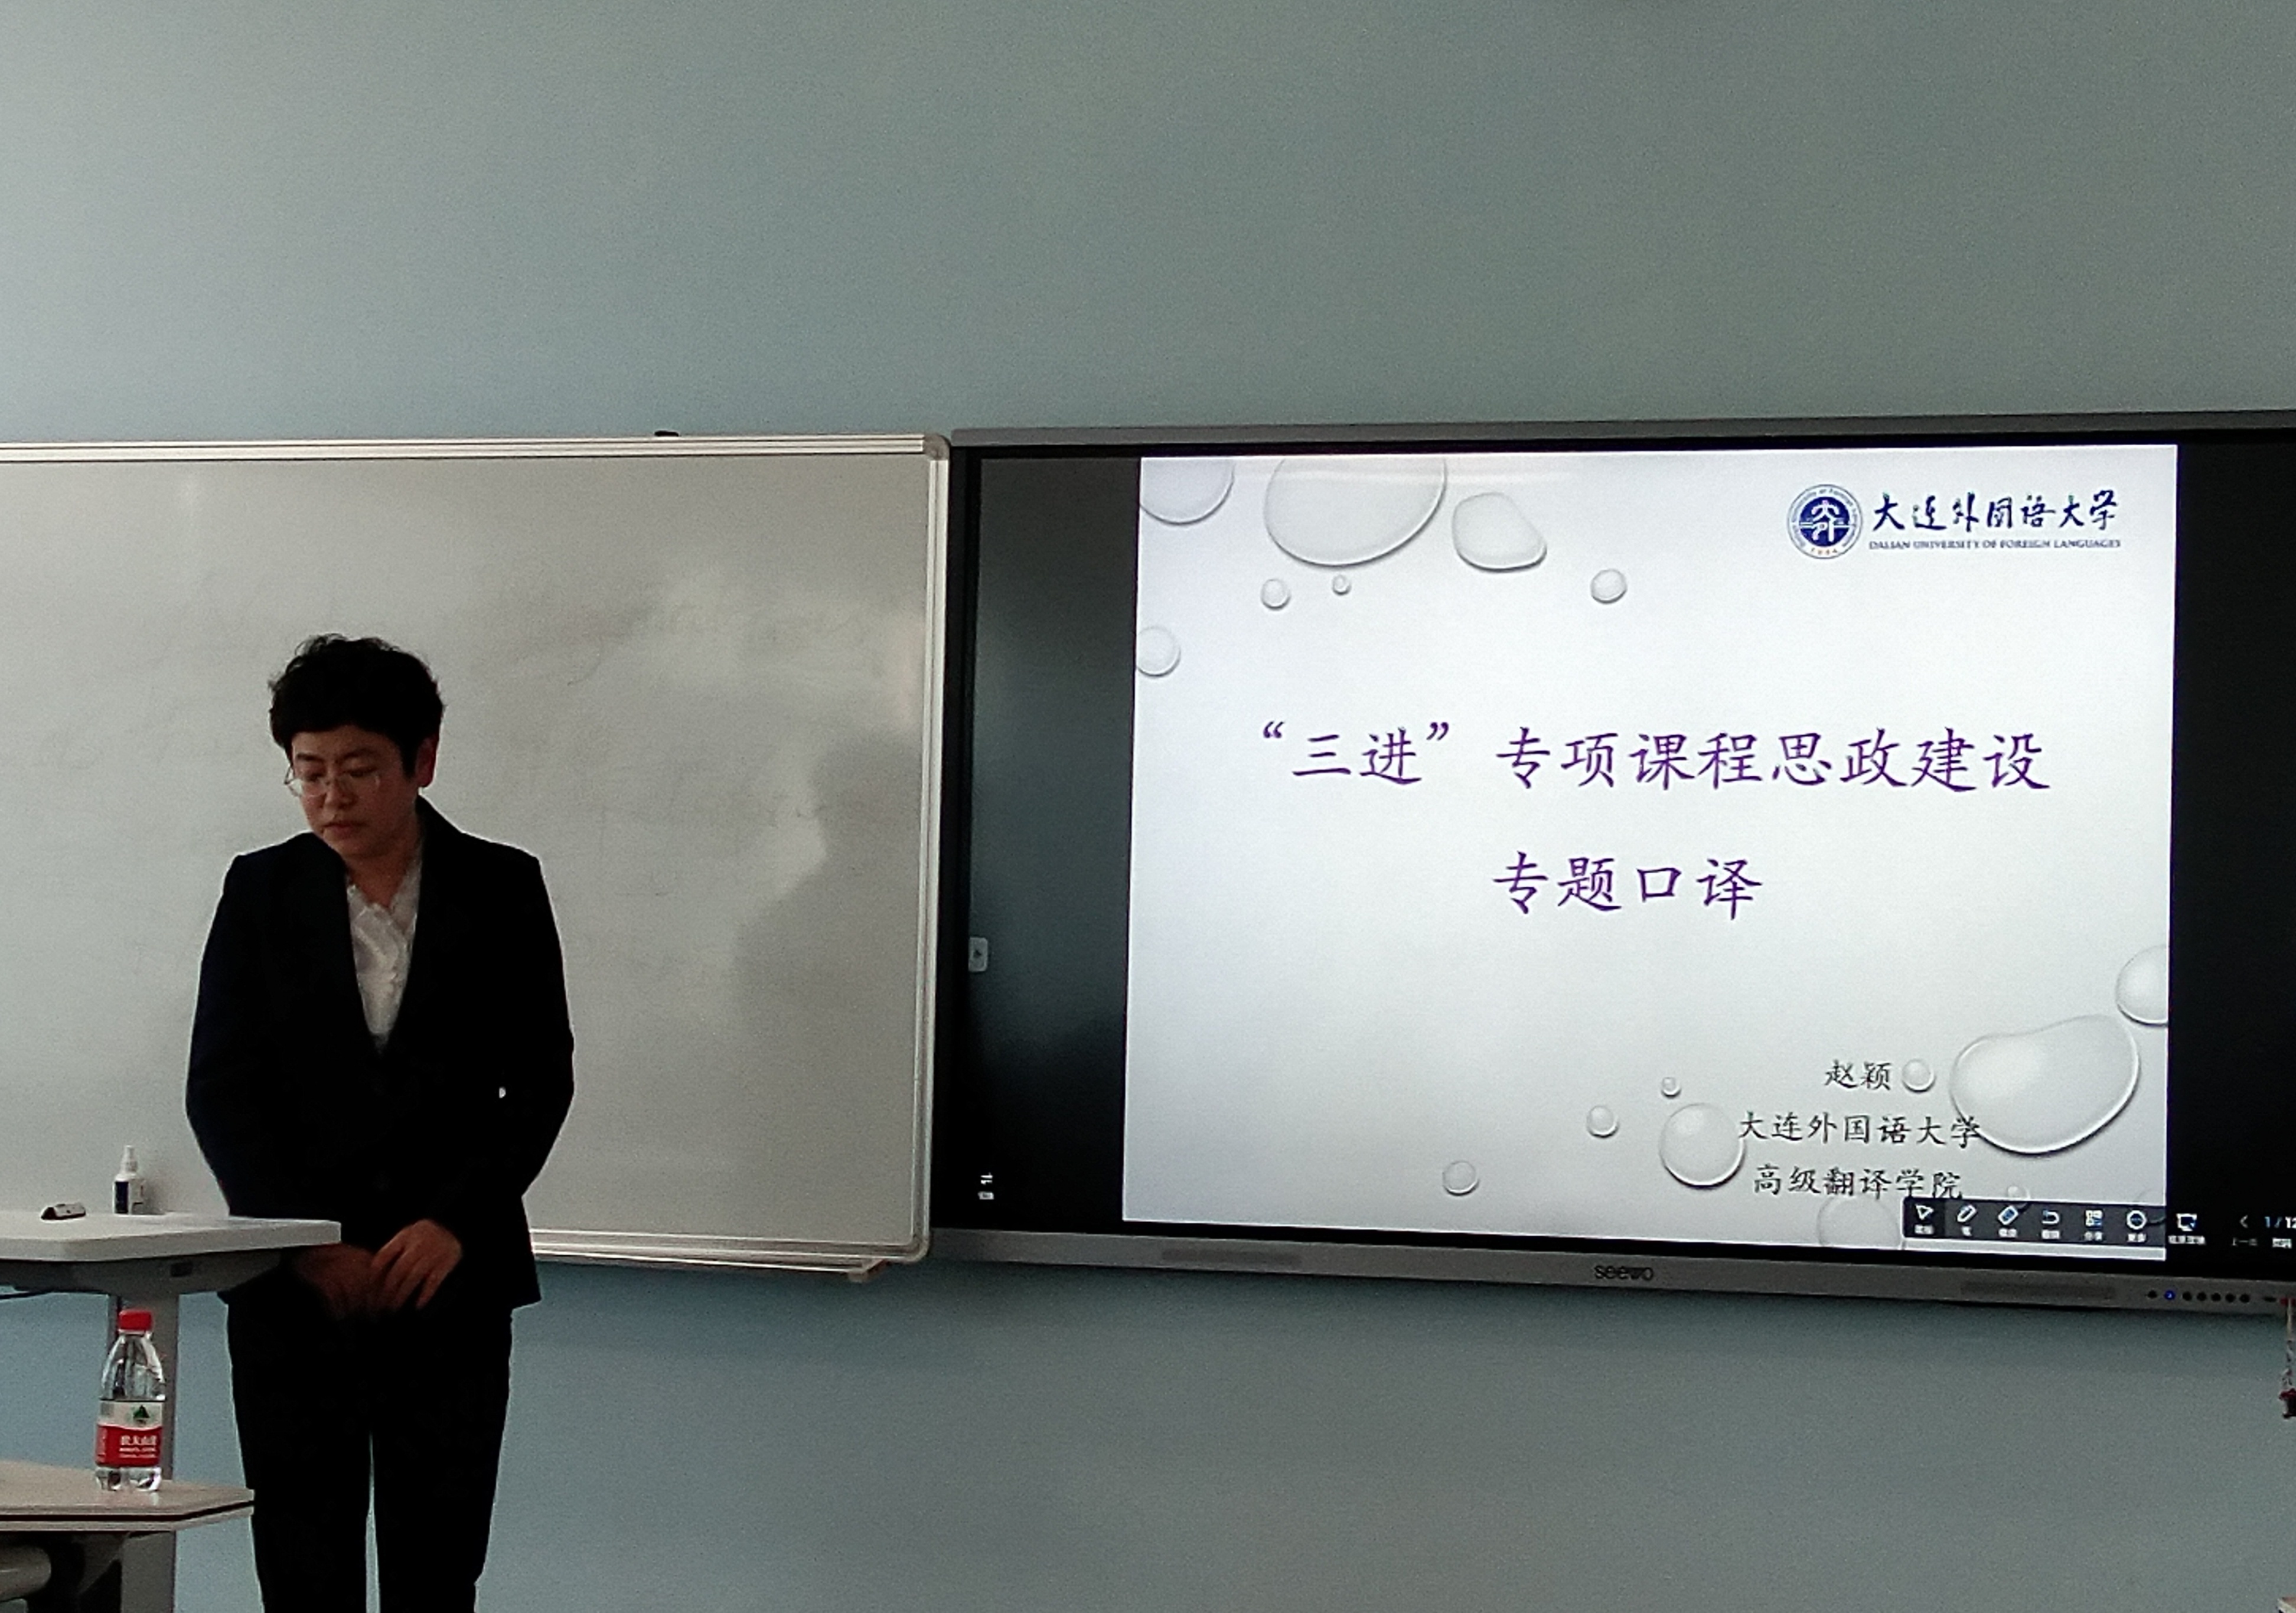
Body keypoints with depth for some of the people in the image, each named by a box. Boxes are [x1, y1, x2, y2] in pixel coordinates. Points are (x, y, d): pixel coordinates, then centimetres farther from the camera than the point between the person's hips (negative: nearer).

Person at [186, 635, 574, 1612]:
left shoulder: (501, 889, 3)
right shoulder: (261, 892, 4)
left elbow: (541, 1082, 2)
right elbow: (218, 1090, 1)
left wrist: (456, 1223, -11)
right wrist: (308, 1245, -10)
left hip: (449, 1282, 0)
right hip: (292, 1289, 1)